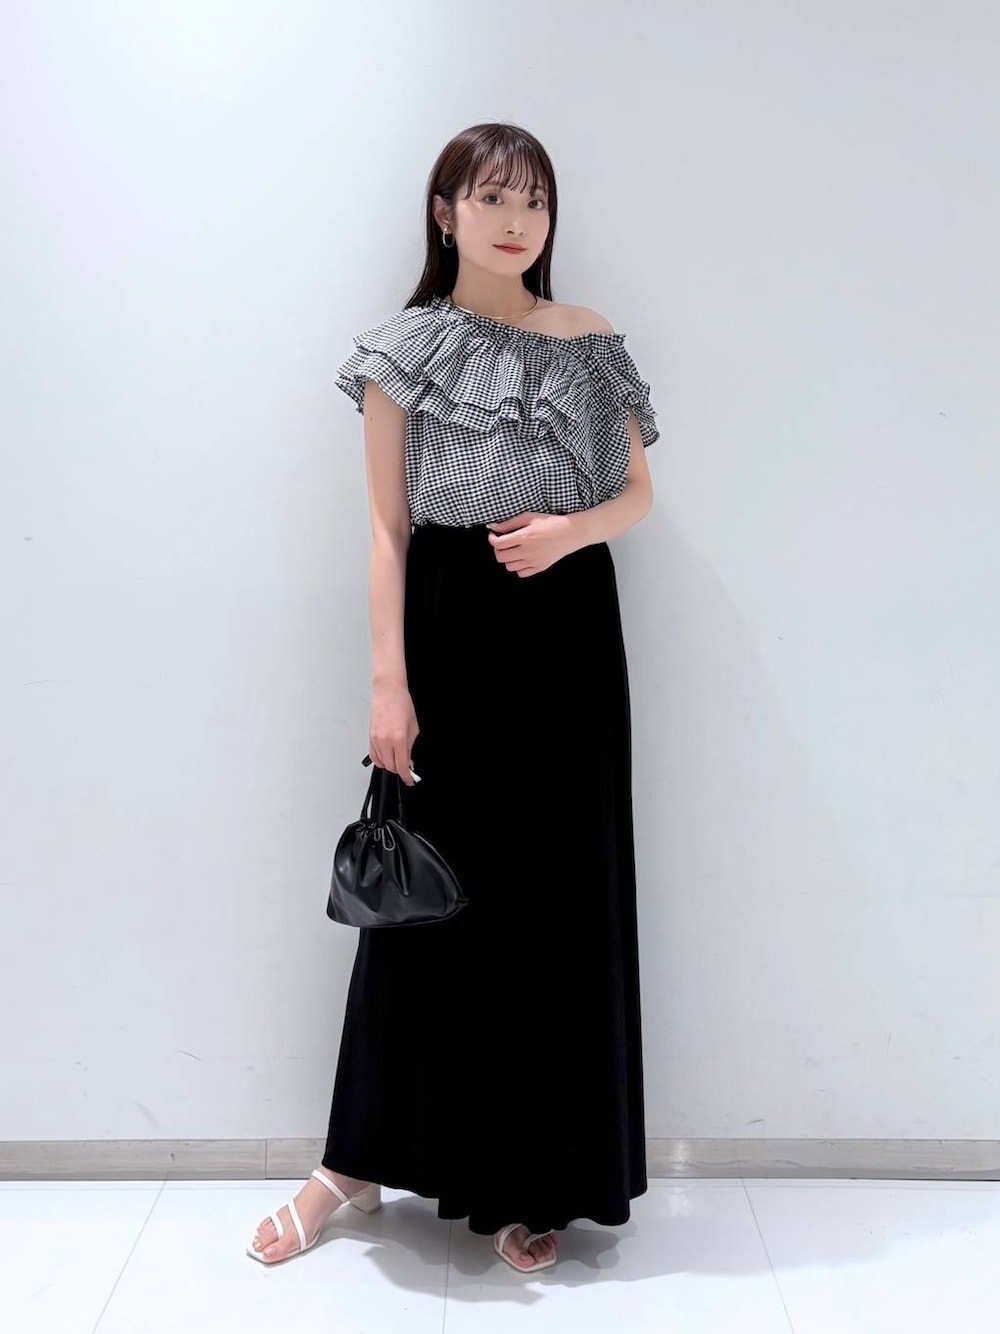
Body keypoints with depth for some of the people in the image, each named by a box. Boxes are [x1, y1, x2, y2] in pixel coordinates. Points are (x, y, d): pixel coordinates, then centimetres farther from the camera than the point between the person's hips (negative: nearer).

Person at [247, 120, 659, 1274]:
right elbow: (387, 527, -2)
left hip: (565, 630, 2)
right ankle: (359, 1161, 22)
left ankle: (535, 1178, 21)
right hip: (448, 625, -2)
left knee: (560, 896, 4)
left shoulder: (590, 342, 8)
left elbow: (638, 490, 11)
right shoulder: (403, 349, 2)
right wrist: (388, 682, -9)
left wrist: (570, 530, -11)